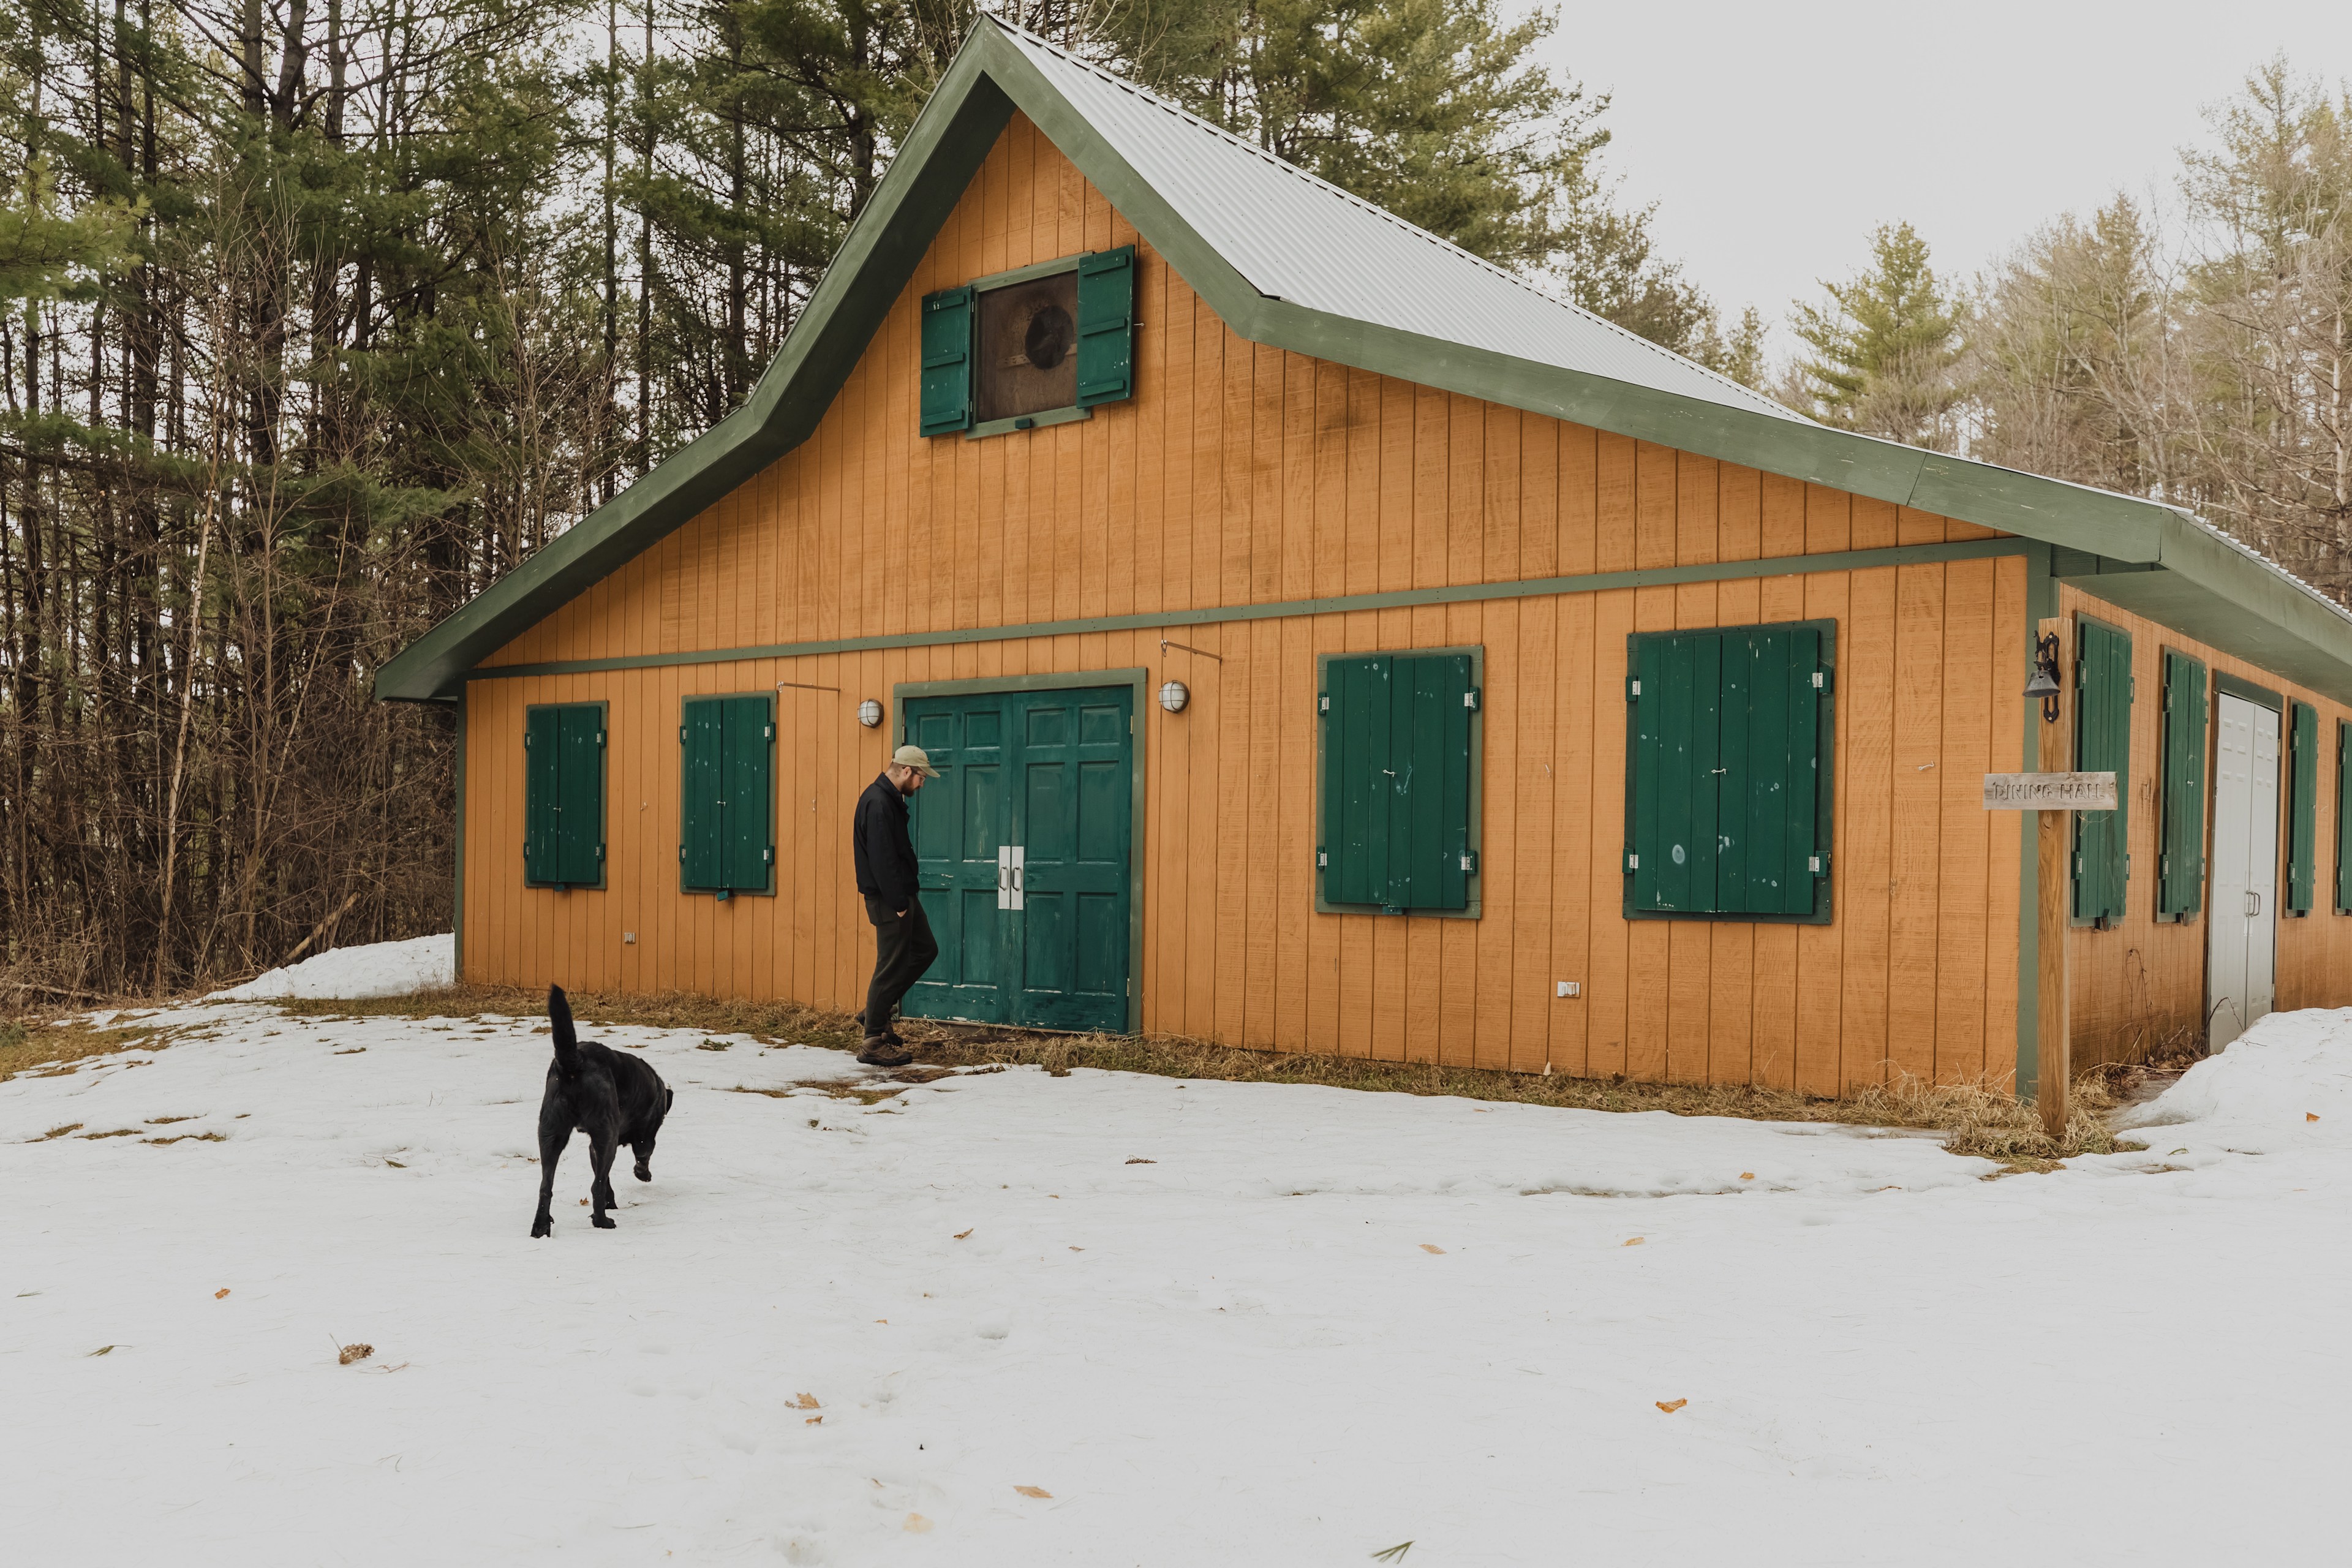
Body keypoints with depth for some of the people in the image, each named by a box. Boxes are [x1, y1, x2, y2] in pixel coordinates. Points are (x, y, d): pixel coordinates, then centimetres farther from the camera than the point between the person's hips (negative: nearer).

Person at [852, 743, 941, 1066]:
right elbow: (882, 859, -24)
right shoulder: (878, 803, -20)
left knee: (925, 950, 17)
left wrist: (906, 898, 15)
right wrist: (898, 904, -22)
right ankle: (874, 1042, 5)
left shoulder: (890, 799, 13)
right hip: (887, 898, -10)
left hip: (900, 895, 10)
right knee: (892, 966, -4)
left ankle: (878, 1010, 24)